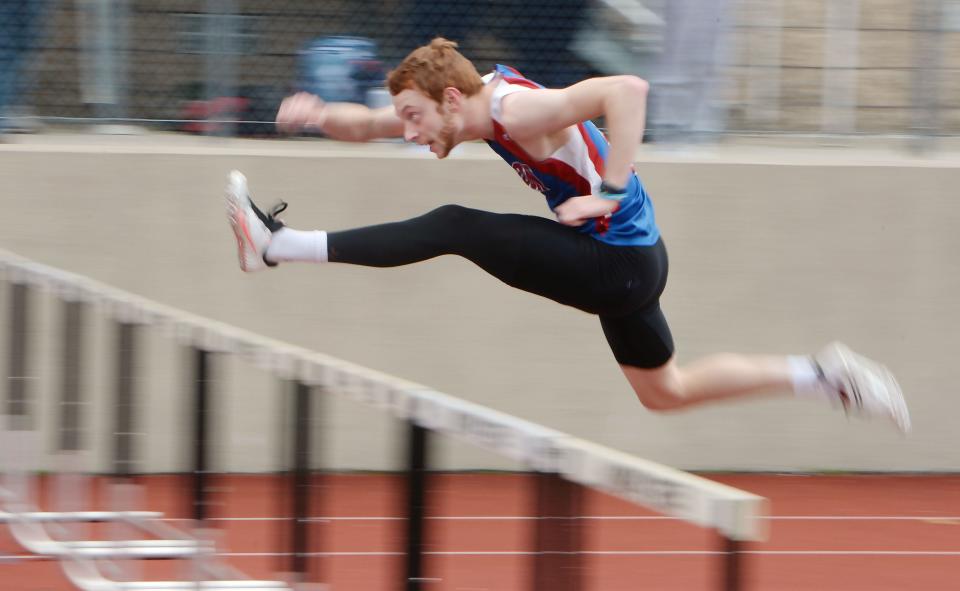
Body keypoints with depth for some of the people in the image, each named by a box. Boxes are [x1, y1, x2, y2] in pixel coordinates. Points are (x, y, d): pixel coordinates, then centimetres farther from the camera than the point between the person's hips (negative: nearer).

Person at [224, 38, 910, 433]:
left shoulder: (519, 110, -21)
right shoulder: (484, 96, 6)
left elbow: (627, 90, -34)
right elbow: (370, 125, 12)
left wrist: (609, 194, -31)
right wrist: (320, 115, -8)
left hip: (617, 264, -10)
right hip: (627, 262, 10)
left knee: (453, 228, -15)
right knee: (666, 391, 24)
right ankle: (820, 374, 25)